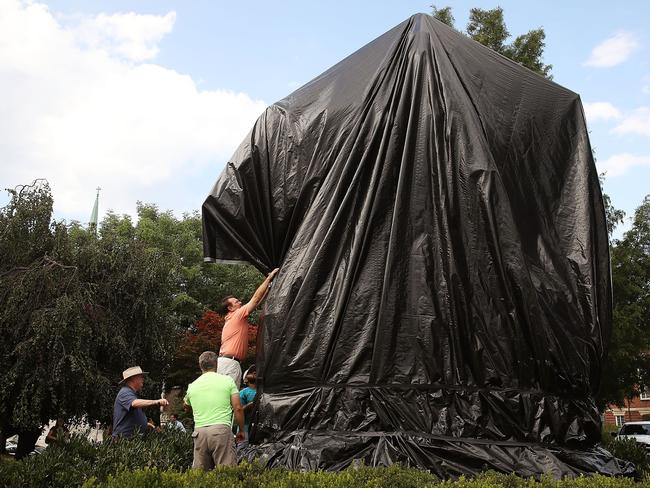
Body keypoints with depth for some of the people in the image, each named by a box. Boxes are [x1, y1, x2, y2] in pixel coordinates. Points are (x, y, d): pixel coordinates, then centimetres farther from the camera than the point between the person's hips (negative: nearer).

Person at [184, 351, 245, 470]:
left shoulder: (192, 386, 14)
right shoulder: (227, 380, 5)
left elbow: (187, 408, 32)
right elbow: (238, 408, 1)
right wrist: (241, 430, 11)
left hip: (200, 431, 3)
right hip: (221, 429, -3)